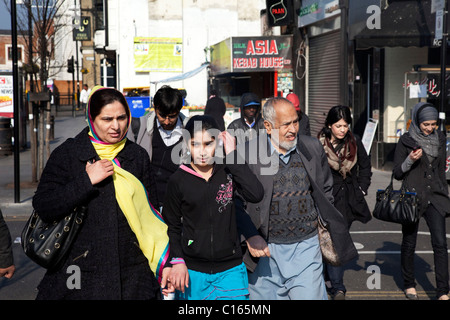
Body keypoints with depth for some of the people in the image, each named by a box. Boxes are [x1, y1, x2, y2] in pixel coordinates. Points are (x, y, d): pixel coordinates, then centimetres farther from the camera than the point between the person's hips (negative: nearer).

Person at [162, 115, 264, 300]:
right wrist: (177, 261, -8)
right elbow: (172, 226, 5)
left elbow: (256, 194, -19)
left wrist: (232, 155, -16)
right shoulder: (178, 180, -1)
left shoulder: (228, 172, -1)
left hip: (230, 270, 0)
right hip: (192, 271, 0)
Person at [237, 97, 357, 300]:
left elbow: (326, 190, 17)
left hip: (306, 247, 1)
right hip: (265, 250, -1)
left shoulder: (313, 148, 4)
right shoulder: (248, 153, -6)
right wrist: (250, 236, -12)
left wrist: (324, 224, 9)